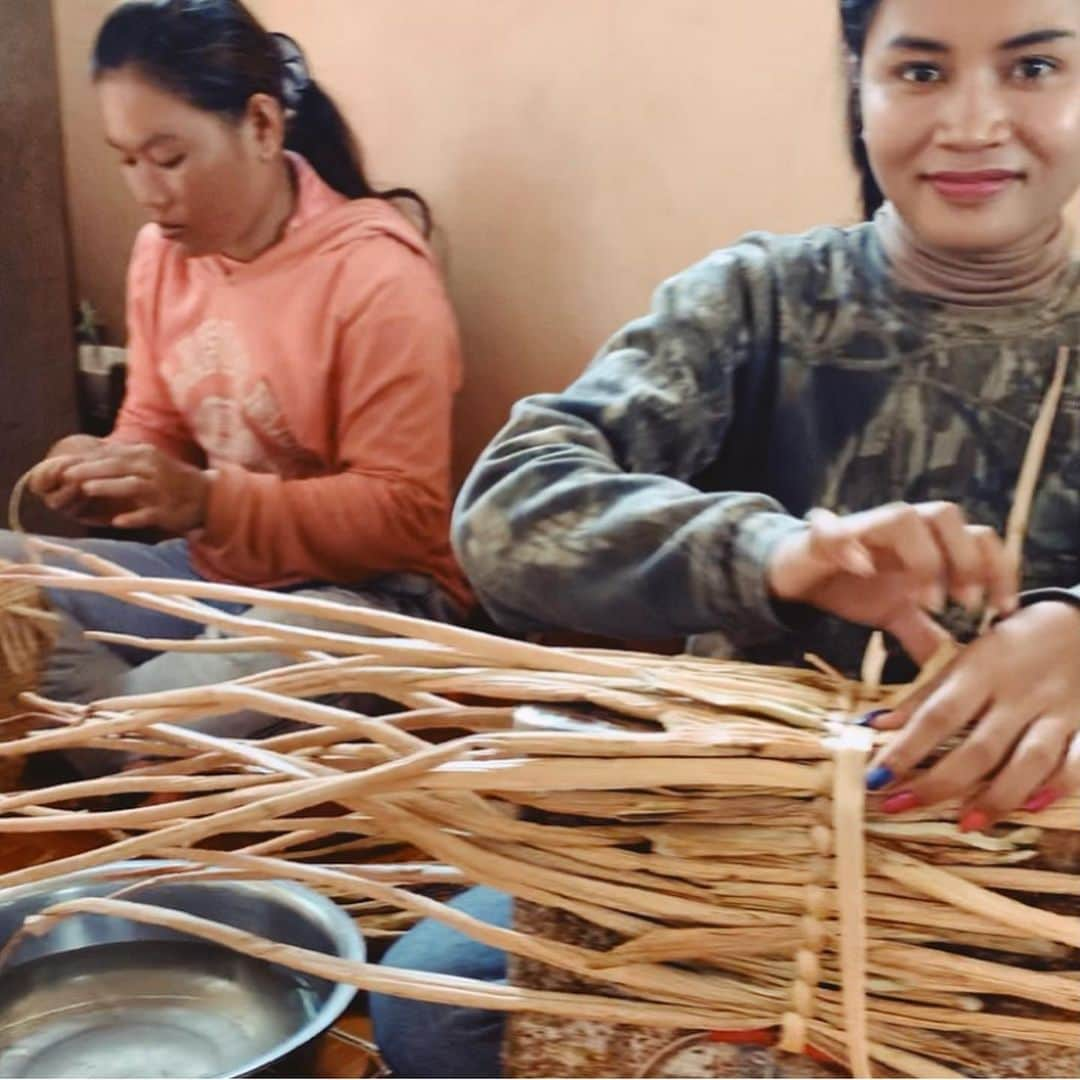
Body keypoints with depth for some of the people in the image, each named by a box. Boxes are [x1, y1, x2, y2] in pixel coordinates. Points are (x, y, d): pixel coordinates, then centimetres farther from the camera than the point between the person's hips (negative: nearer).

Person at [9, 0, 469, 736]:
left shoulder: (375, 272, -18)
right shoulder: (162, 253, 2)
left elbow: (407, 514, -18)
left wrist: (206, 501, -26)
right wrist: (111, 469, -9)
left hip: (361, 591, -7)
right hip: (212, 569, 7)